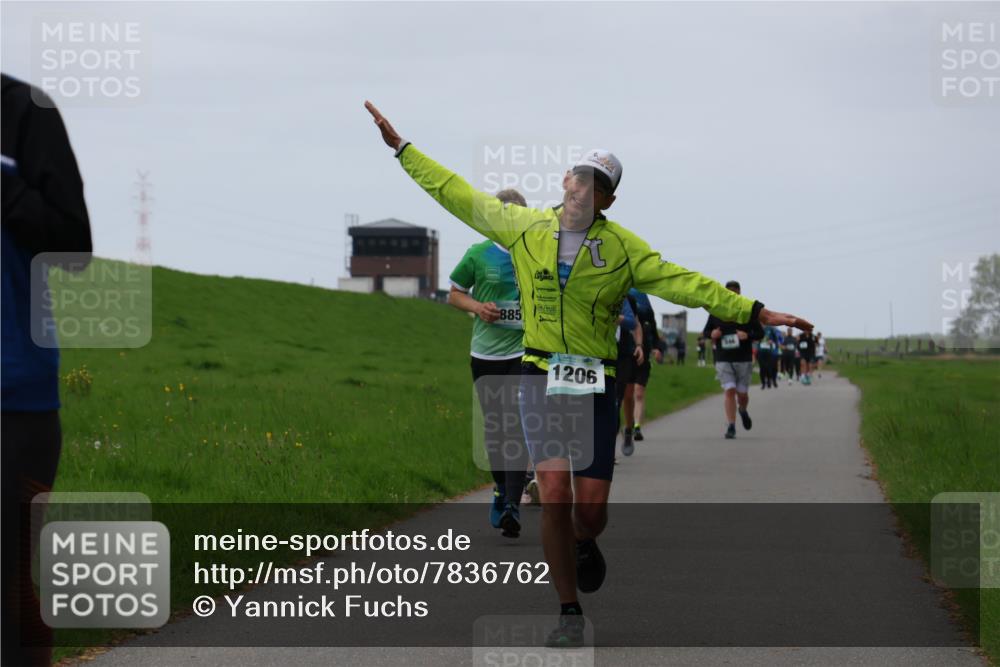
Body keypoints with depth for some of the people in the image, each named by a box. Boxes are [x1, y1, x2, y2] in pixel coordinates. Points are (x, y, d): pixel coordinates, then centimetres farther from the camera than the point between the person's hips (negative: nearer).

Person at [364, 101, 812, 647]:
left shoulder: (622, 247, 0)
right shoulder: (523, 227, 3)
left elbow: (682, 283, -5)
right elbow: (457, 195, 13)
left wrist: (754, 312, -13)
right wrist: (402, 148, 15)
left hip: (595, 383, 0)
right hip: (541, 377, 0)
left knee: (592, 508, -2)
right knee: (555, 495, -14)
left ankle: (582, 544, 38)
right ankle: (569, 613, 1)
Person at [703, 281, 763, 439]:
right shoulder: (716, 312, 5)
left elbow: (760, 333, 5)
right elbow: (705, 331, 15)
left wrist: (748, 335, -15)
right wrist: (711, 334, -9)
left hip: (744, 359, 0)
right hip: (723, 360, 0)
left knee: (742, 393, 5)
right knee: (729, 391, -11)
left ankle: (743, 411, 41)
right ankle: (731, 427, -8)